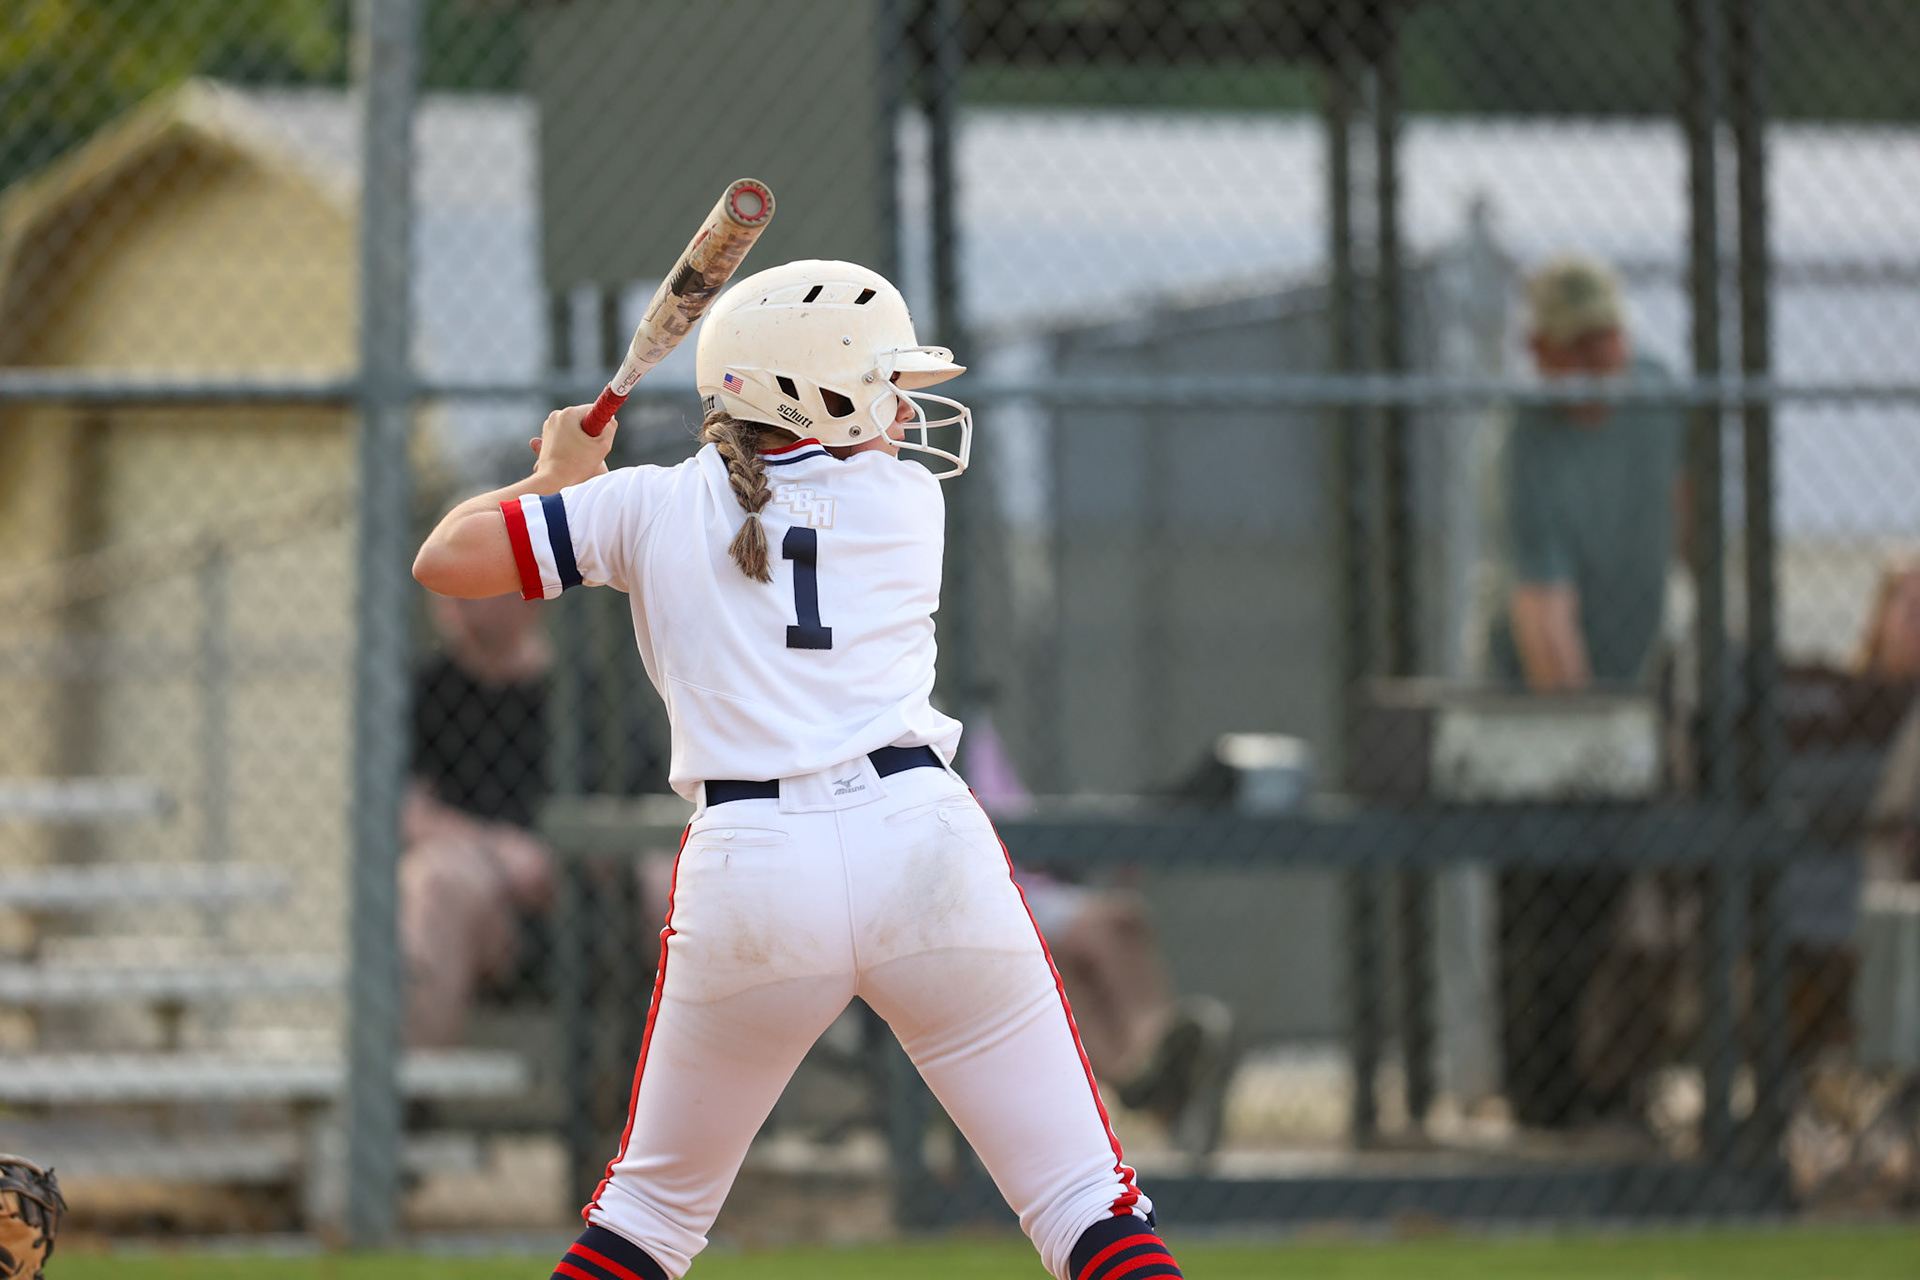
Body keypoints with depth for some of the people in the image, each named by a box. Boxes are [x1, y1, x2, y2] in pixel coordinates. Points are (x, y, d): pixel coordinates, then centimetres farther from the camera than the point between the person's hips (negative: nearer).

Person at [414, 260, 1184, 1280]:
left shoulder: (649, 507, 11)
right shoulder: (910, 502, 14)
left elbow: (447, 559, 12)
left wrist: (560, 476, 30)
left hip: (748, 873, 1)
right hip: (924, 848, -1)